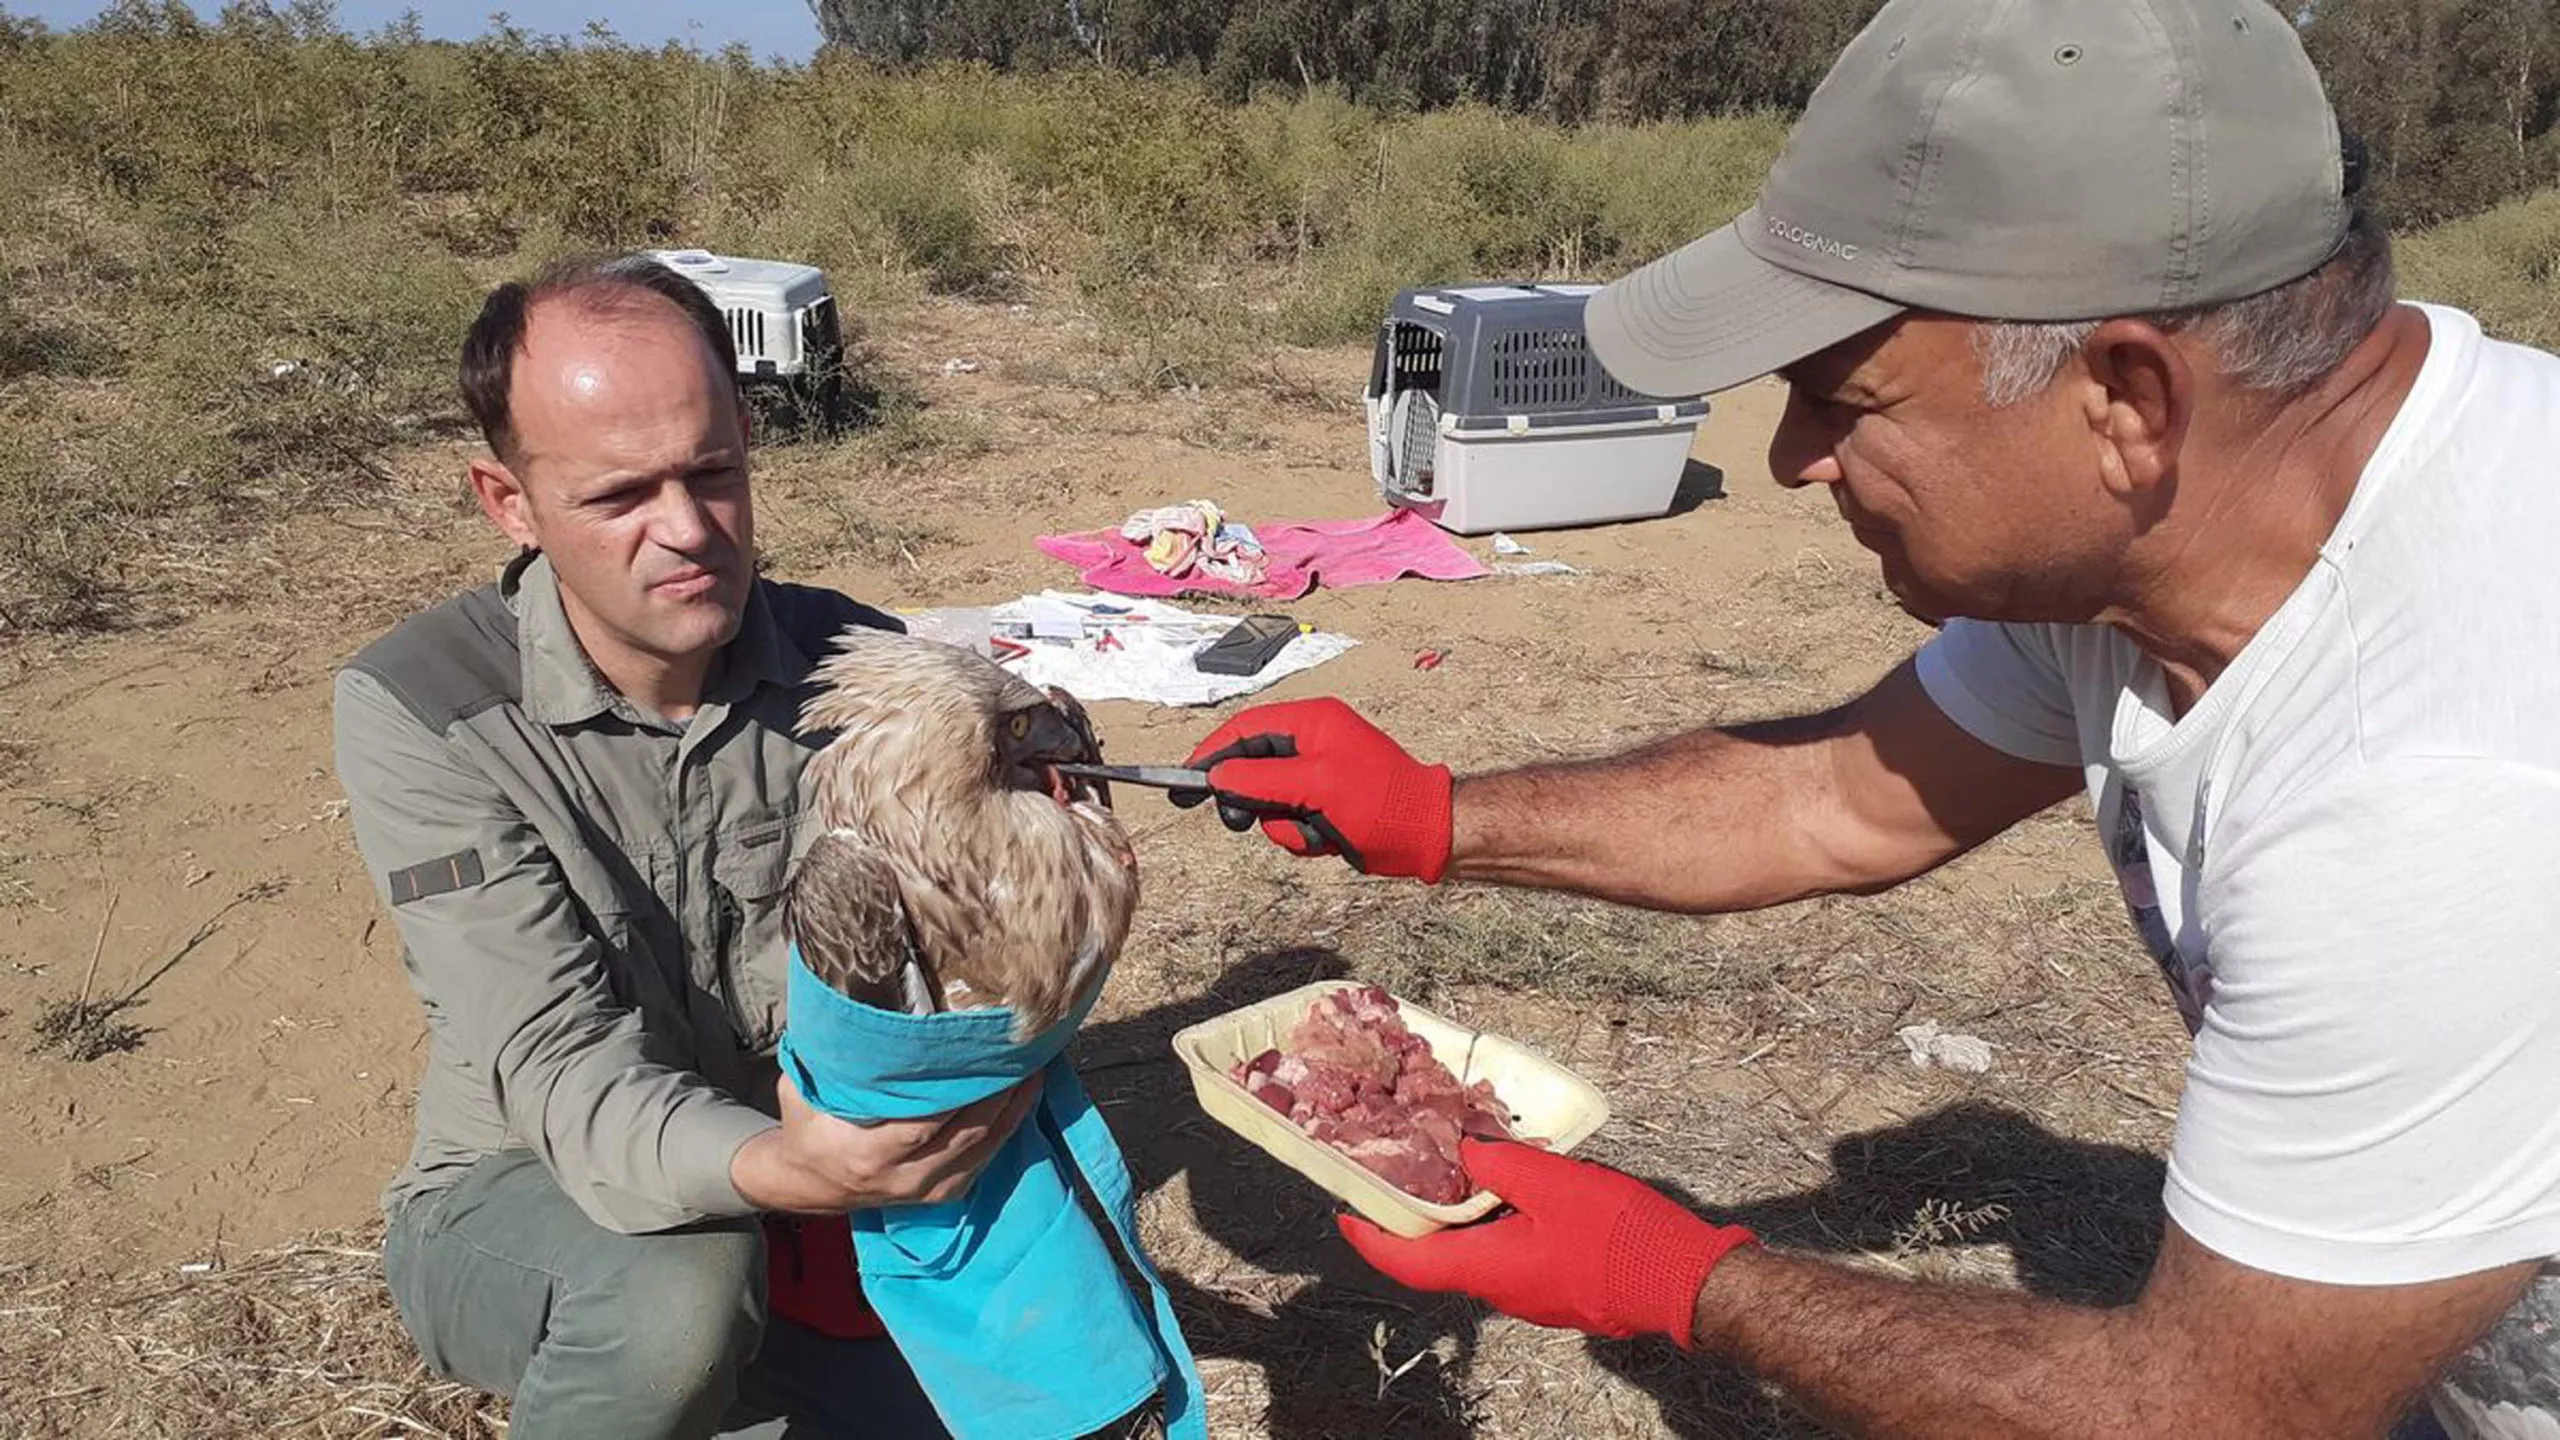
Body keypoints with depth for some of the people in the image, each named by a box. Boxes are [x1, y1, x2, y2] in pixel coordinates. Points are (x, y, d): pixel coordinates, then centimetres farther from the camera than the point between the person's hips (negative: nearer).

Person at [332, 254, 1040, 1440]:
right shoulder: (416, 713, -21)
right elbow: (565, 1074, -27)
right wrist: (778, 1168, -47)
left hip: (801, 1207, 4)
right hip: (520, 1203, -4)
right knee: (678, 1289, -35)